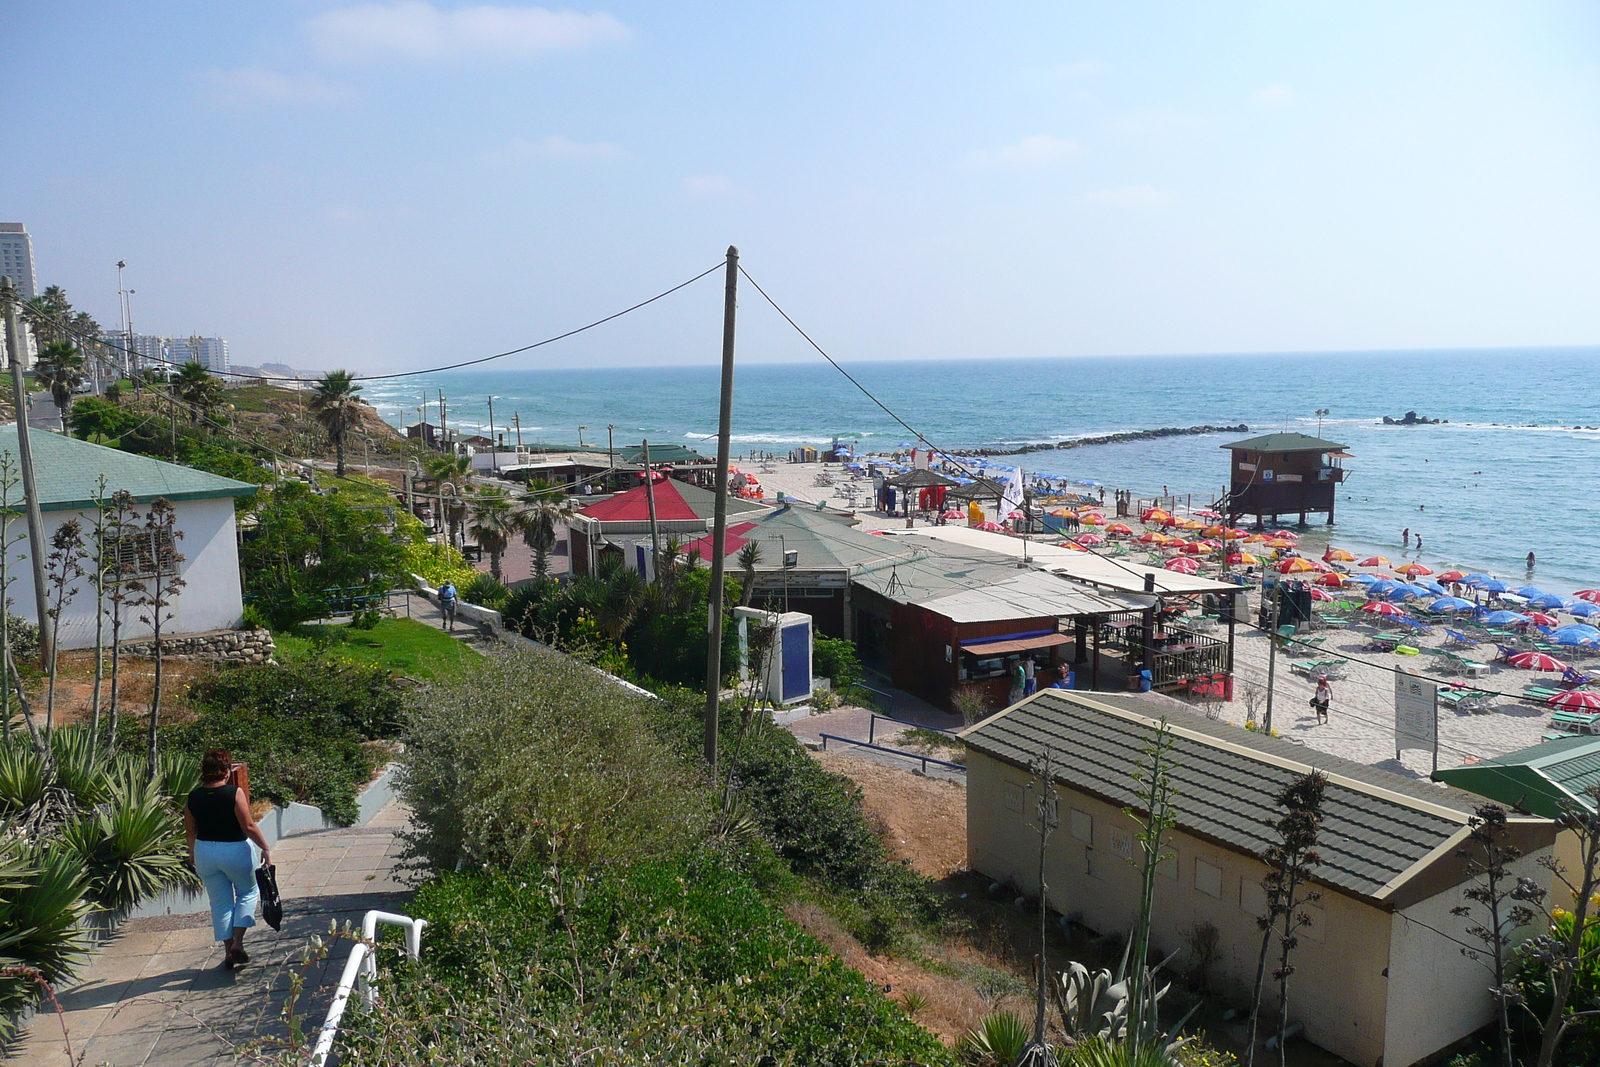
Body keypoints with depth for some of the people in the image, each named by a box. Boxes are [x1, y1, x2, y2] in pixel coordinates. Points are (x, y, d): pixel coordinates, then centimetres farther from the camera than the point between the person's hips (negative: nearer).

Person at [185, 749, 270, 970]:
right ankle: (237, 943, 5)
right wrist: (265, 848, -7)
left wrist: (192, 853, 25)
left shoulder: (193, 796, -2)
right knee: (248, 893, 17)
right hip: (235, 851, -4)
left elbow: (189, 831, 8)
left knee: (220, 902, 14)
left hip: (204, 852, 4)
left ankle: (228, 951, 19)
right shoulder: (234, 793, -17)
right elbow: (249, 826, -16)